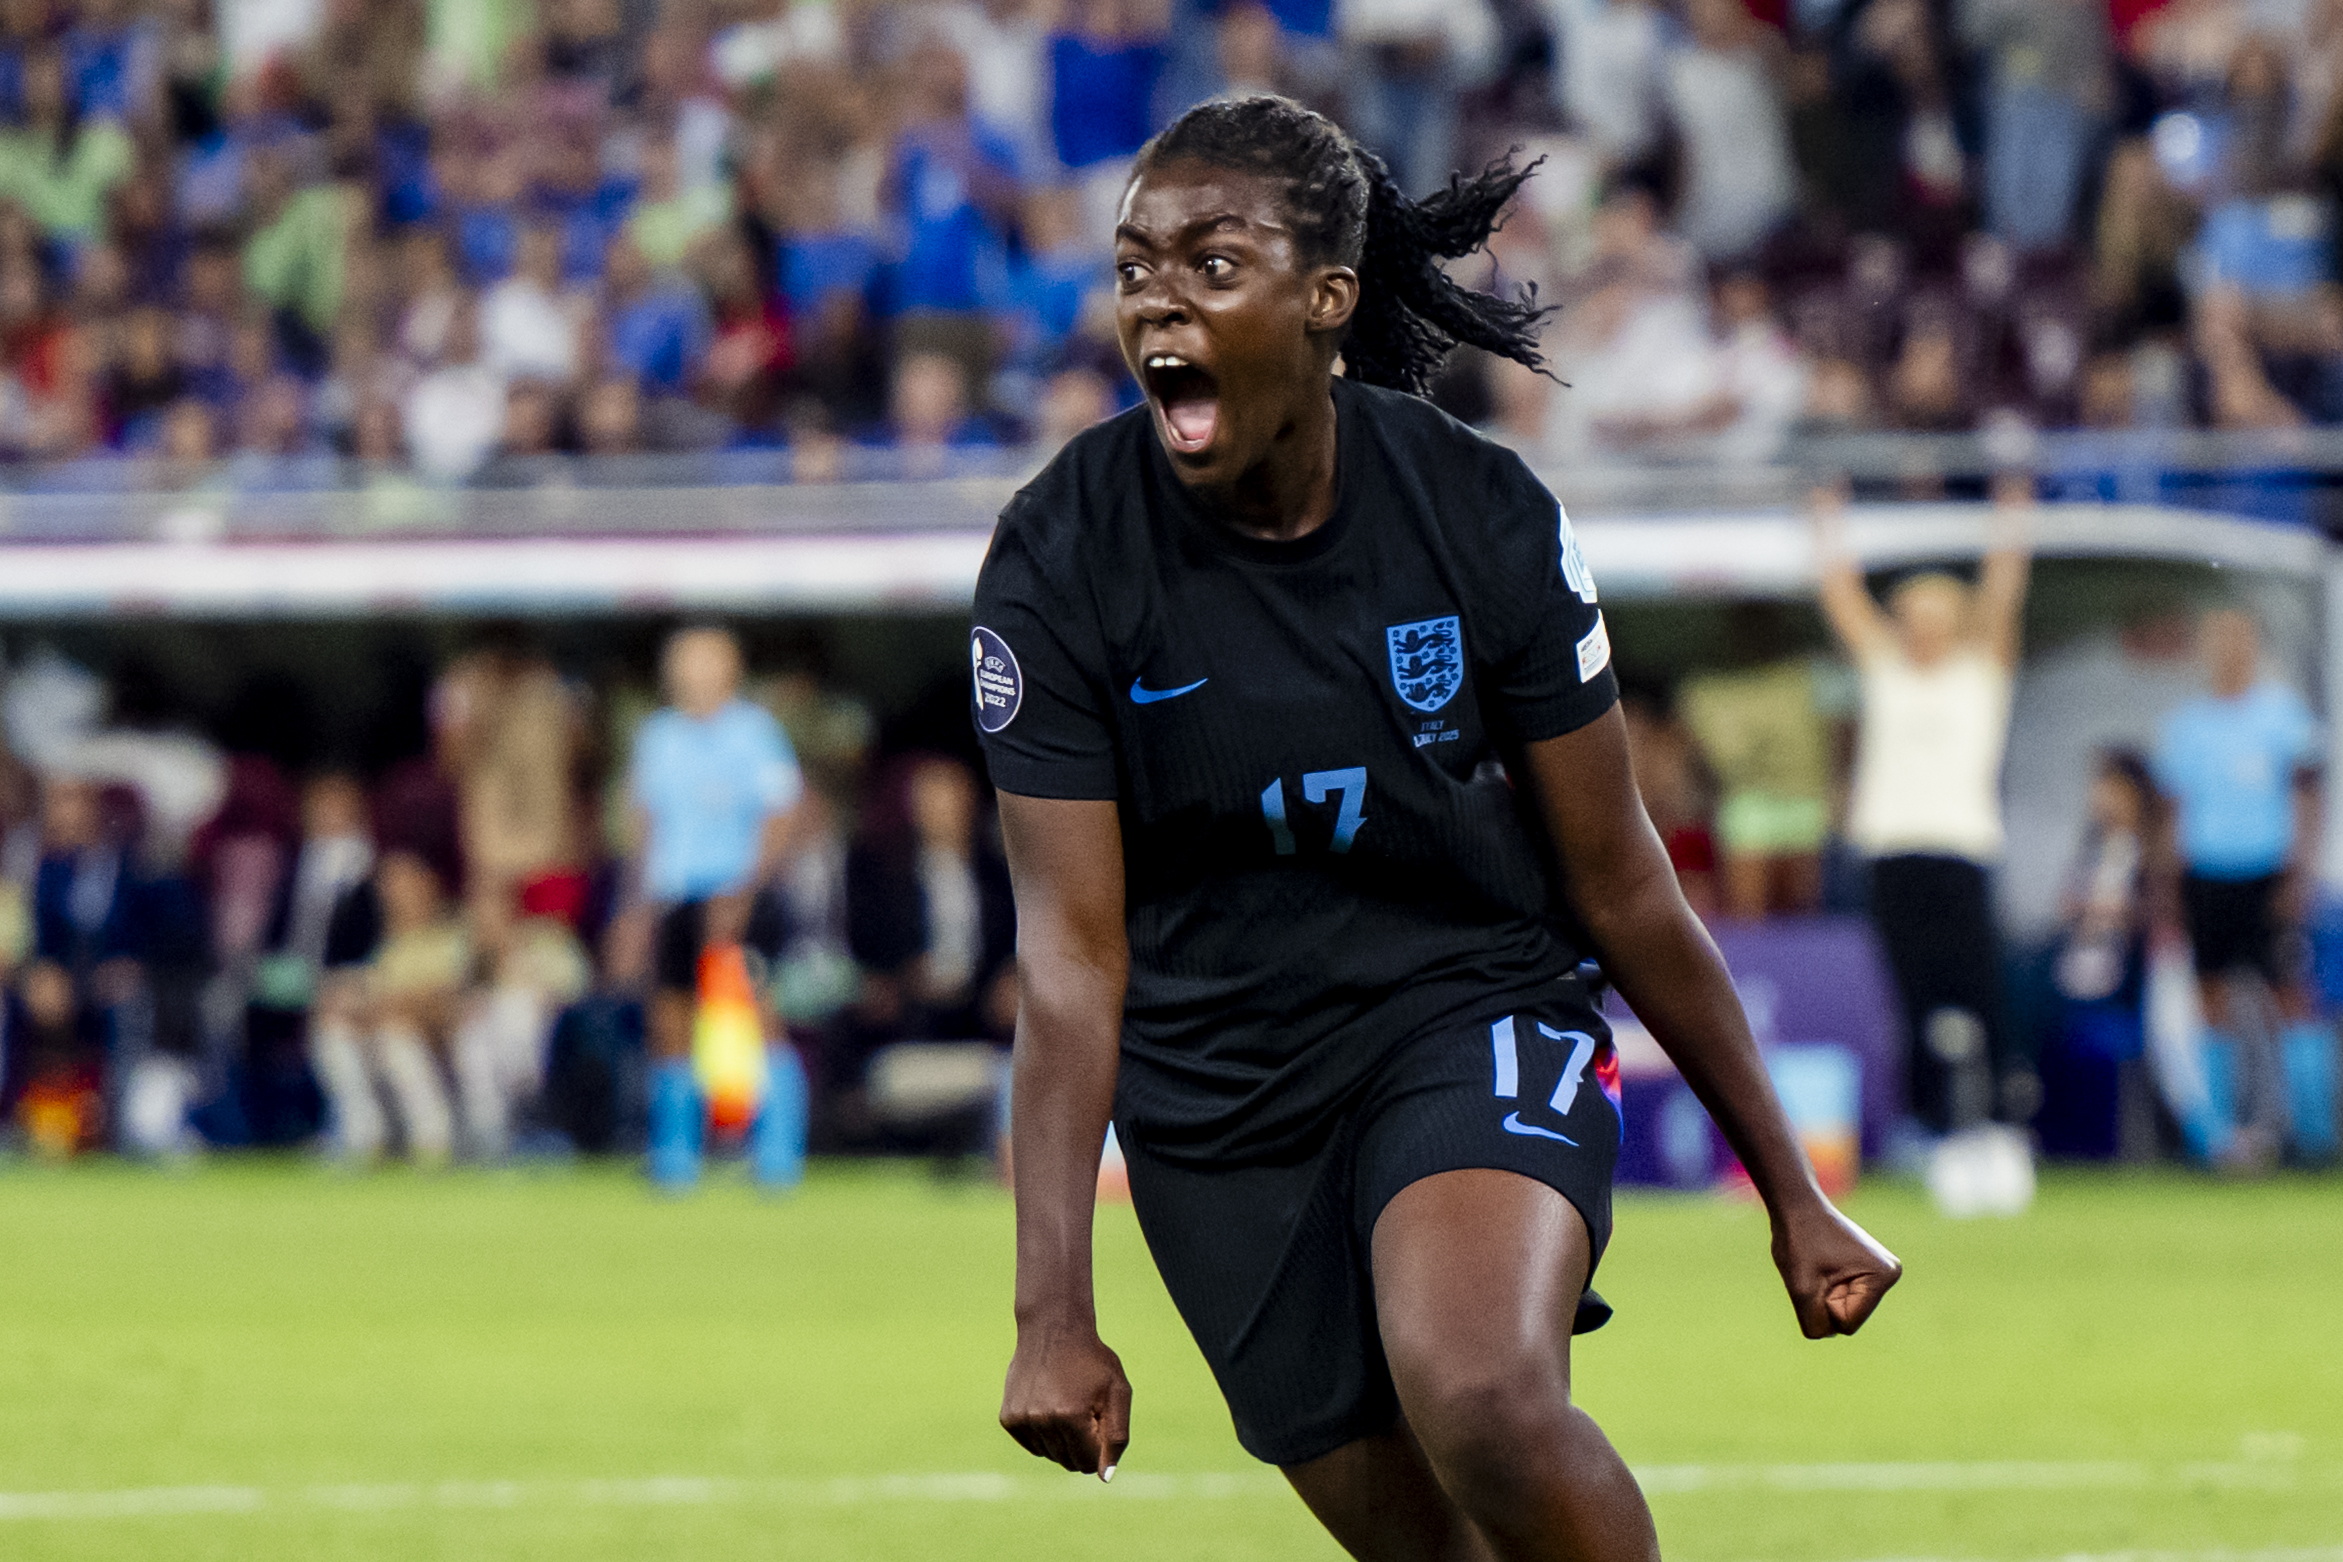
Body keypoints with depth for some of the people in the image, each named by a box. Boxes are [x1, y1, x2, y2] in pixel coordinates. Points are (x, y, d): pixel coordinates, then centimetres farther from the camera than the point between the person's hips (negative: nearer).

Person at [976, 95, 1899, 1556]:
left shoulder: (1483, 516, -11)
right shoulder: (1060, 561, -12)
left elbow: (1618, 880, -1)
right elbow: (1072, 947, -13)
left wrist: (1793, 1195, 4)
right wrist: (1055, 1312, -20)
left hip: (1476, 1015, -2)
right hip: (1215, 1095, 2)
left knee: (1486, 1407, -31)